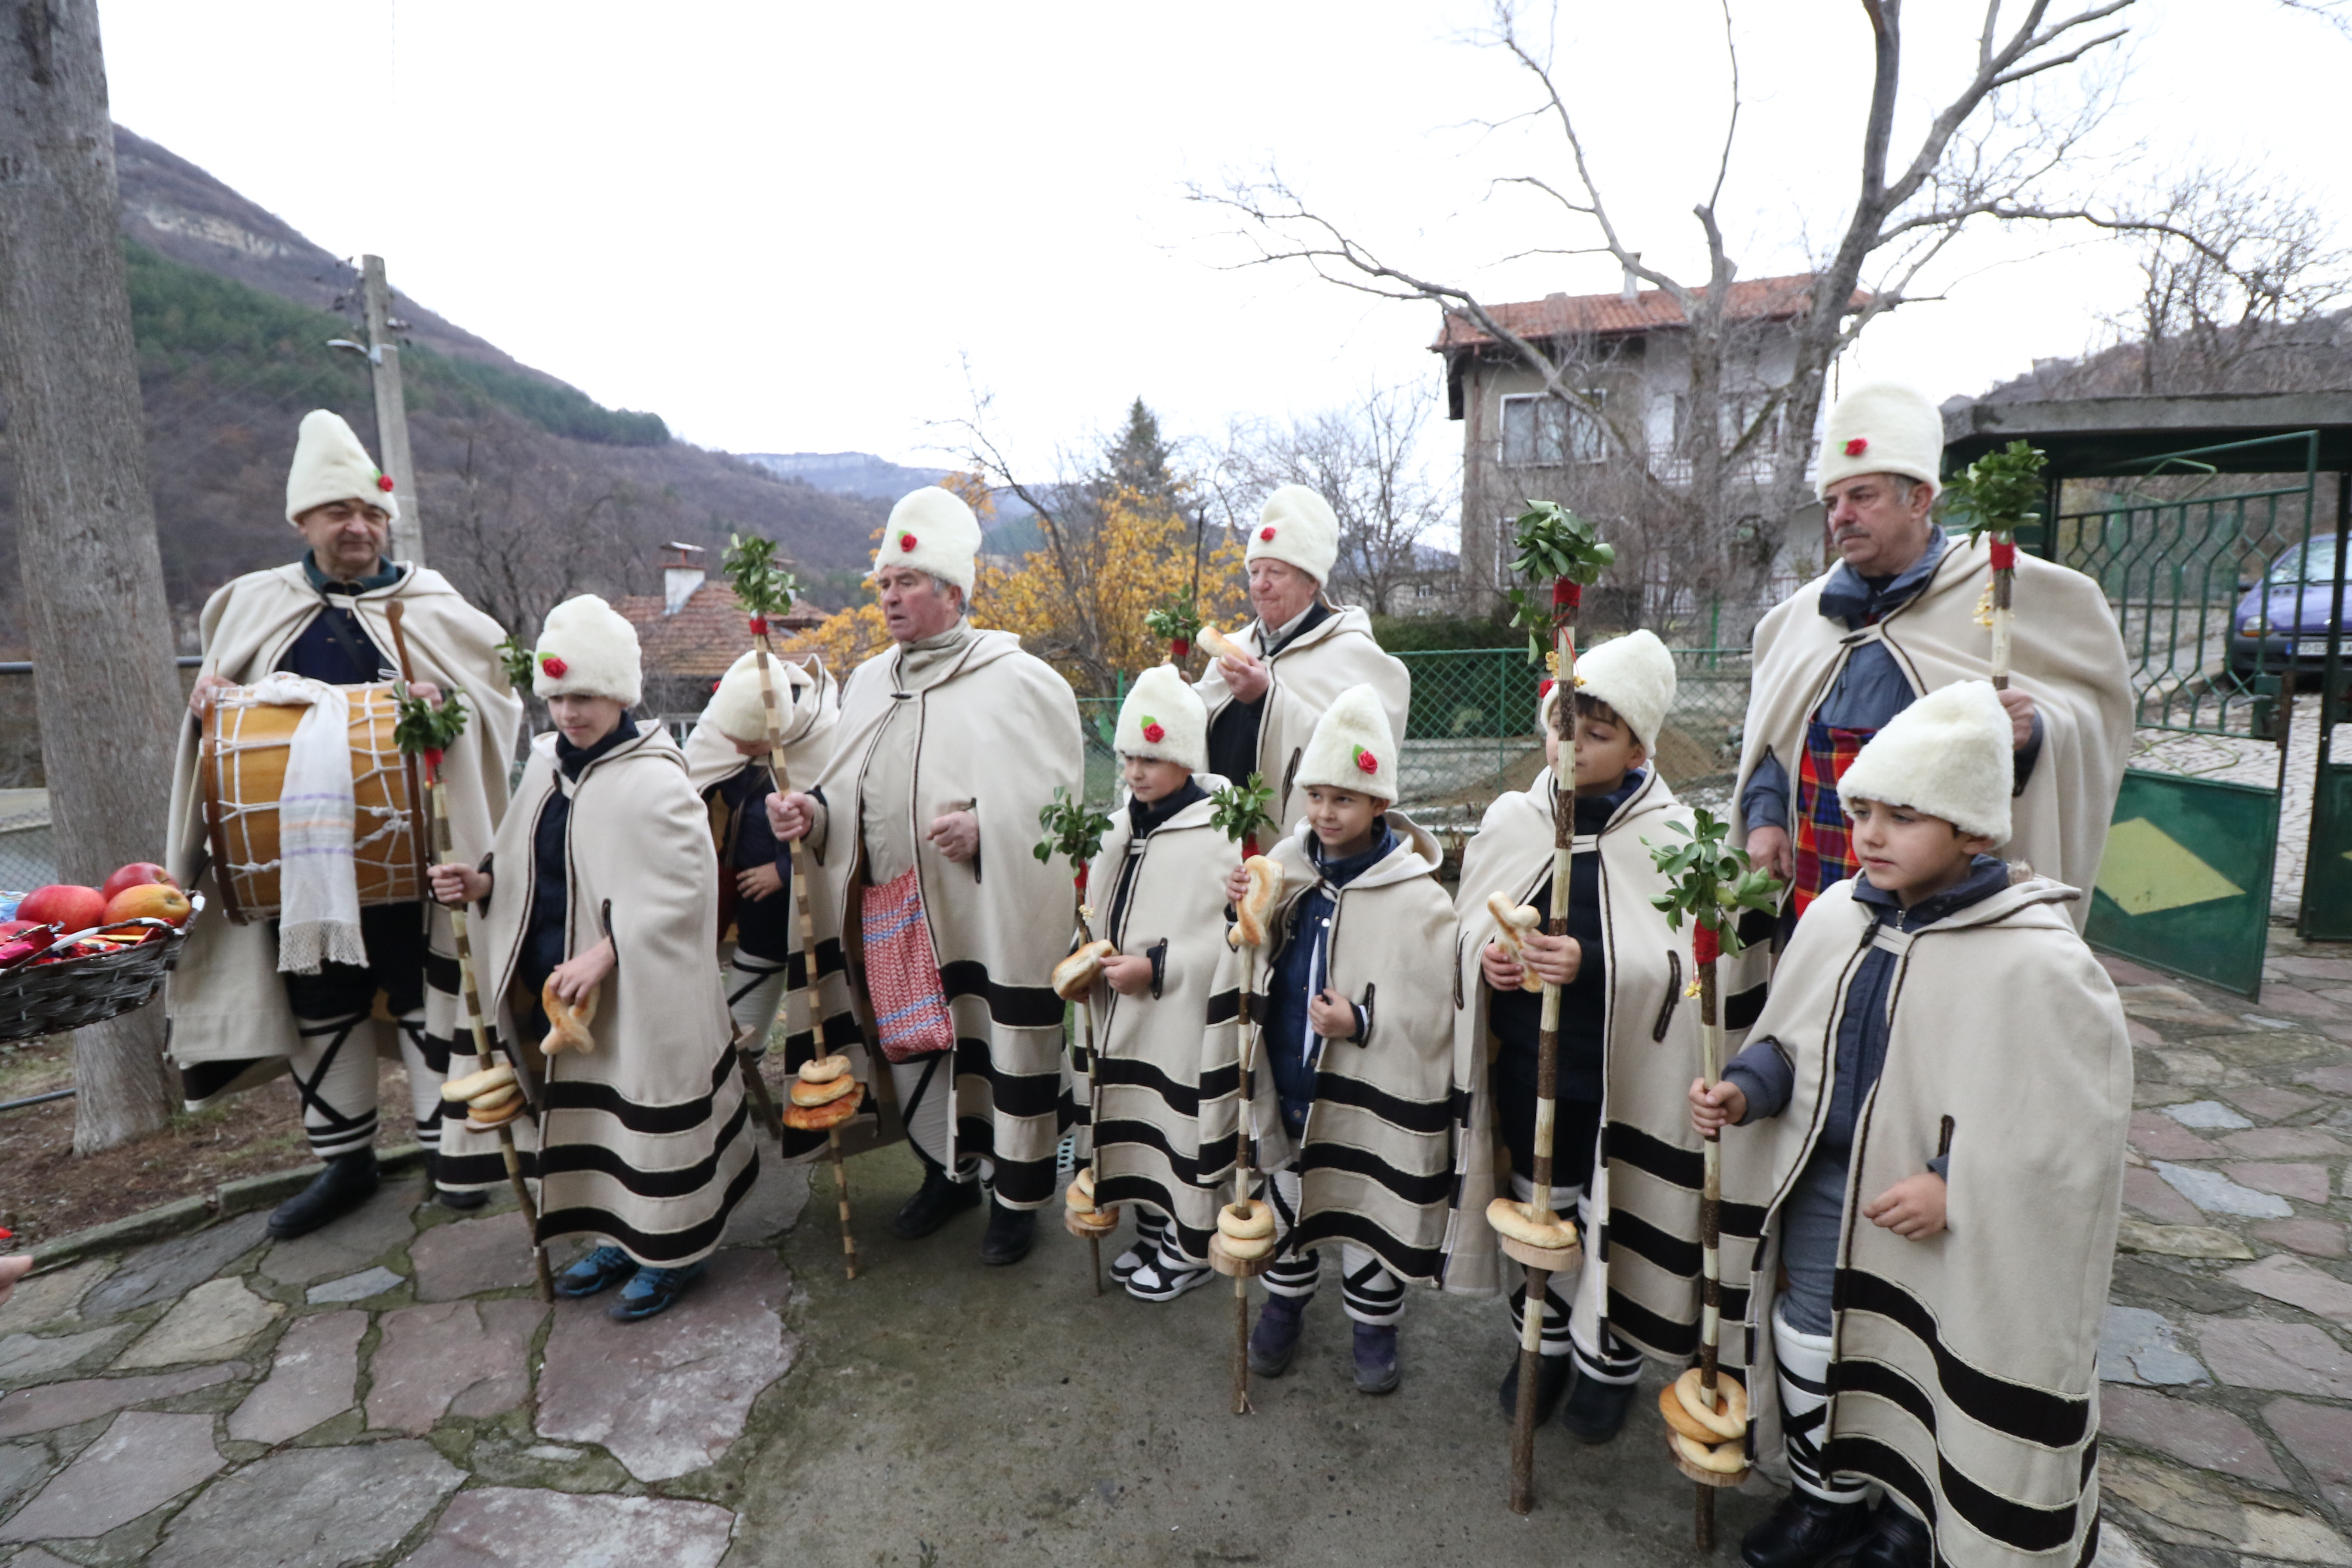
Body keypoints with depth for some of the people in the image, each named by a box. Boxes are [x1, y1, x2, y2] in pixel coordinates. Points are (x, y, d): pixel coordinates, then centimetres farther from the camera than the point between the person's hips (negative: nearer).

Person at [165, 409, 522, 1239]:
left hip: (409, 845, -3)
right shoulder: (256, 606, 8)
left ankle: (444, 1144, 19)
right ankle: (345, 1158, 28)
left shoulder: (429, 605, -1)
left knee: (425, 992, 4)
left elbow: (503, 680, -1)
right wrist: (207, 700, -3)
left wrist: (452, 704, -21)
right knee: (320, 1000, 12)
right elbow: (223, 701, 19)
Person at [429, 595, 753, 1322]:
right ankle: (618, 1239, 37)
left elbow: (681, 889, -21)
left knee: (647, 1112, 4)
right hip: (556, 983, 8)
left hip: (640, 996, -7)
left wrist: (602, 955, -24)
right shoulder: (547, 764, 7)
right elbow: (537, 870, 17)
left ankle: (671, 1253, 24)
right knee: (584, 1107, 18)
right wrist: (485, 884, -2)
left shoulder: (655, 779, -17)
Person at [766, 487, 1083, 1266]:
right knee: (911, 1044, 17)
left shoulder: (1019, 682, -8)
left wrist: (984, 829, -25)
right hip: (889, 921, 6)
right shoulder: (867, 682, 12)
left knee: (996, 1047, 3)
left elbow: (1060, 800, -10)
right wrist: (812, 810, -5)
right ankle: (950, 1171, 40)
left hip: (982, 918, -6)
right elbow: (851, 792, 16)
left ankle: (1015, 1195, 25)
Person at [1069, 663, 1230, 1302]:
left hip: (1182, 1022, -7)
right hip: (1120, 1020, 7)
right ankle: (1152, 1231, 39)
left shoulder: (1220, 836, -16)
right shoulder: (1118, 828, 9)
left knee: (1181, 1127, 5)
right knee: (1135, 1129, 19)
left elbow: (1233, 939, -21)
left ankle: (1190, 1248, 26)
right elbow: (1096, 913, 19)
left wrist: (1157, 968, -22)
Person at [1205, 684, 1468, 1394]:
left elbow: (1430, 1011, -15)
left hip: (1367, 1094, -4)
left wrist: (1362, 1023, -28)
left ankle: (1374, 1325, 38)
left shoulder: (1418, 898, -16)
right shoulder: (1286, 865, -2)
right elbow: (1260, 966, 6)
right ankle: (1284, 1303, 44)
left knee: (1367, 1205, 14)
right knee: (1287, 1194, 21)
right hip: (1287, 1078, 4)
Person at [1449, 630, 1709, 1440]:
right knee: (1537, 1208, 18)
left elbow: (1683, 968, -14)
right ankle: (1540, 1343, 42)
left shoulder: (1670, 837, -11)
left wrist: (1590, 964, -29)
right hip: (1526, 1066, 3)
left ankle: (1608, 1362, 37)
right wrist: (1487, 957, -11)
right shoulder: (1510, 819, 0)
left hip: (1620, 1077, -3)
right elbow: (1468, 924, 10)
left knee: (1613, 1216, 11)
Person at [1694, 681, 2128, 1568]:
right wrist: (1745, 1091, -11)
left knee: (1936, 1370, 16)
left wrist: (1955, 1184, -23)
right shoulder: (1837, 915, -4)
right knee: (1807, 1345, 18)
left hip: (1953, 1224, -5)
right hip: (1822, 1185, 5)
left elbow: (2075, 1121, -18)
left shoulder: (2038, 962, -21)